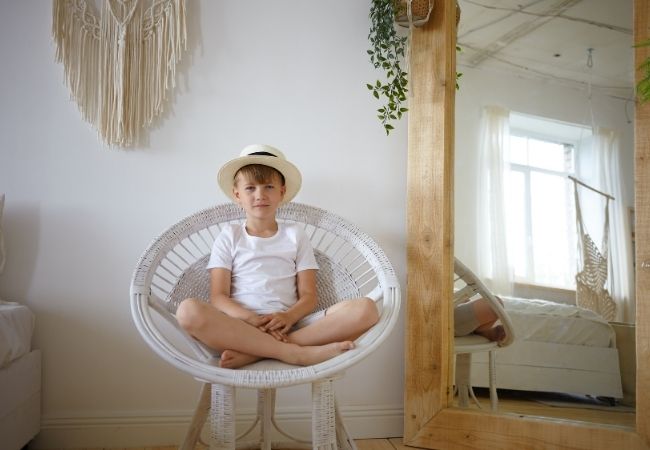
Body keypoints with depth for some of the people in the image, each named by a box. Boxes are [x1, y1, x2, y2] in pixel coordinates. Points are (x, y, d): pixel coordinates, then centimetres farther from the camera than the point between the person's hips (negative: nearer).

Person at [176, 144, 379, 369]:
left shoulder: (295, 234, 16)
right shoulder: (229, 237, 14)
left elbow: (309, 296, 9)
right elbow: (218, 297, 3)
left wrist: (287, 318, -14)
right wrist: (253, 320, -17)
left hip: (288, 326, 2)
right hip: (240, 326, -1)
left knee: (365, 309, -22)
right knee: (188, 310, -32)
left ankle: (251, 353, -25)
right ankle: (294, 353, -28)